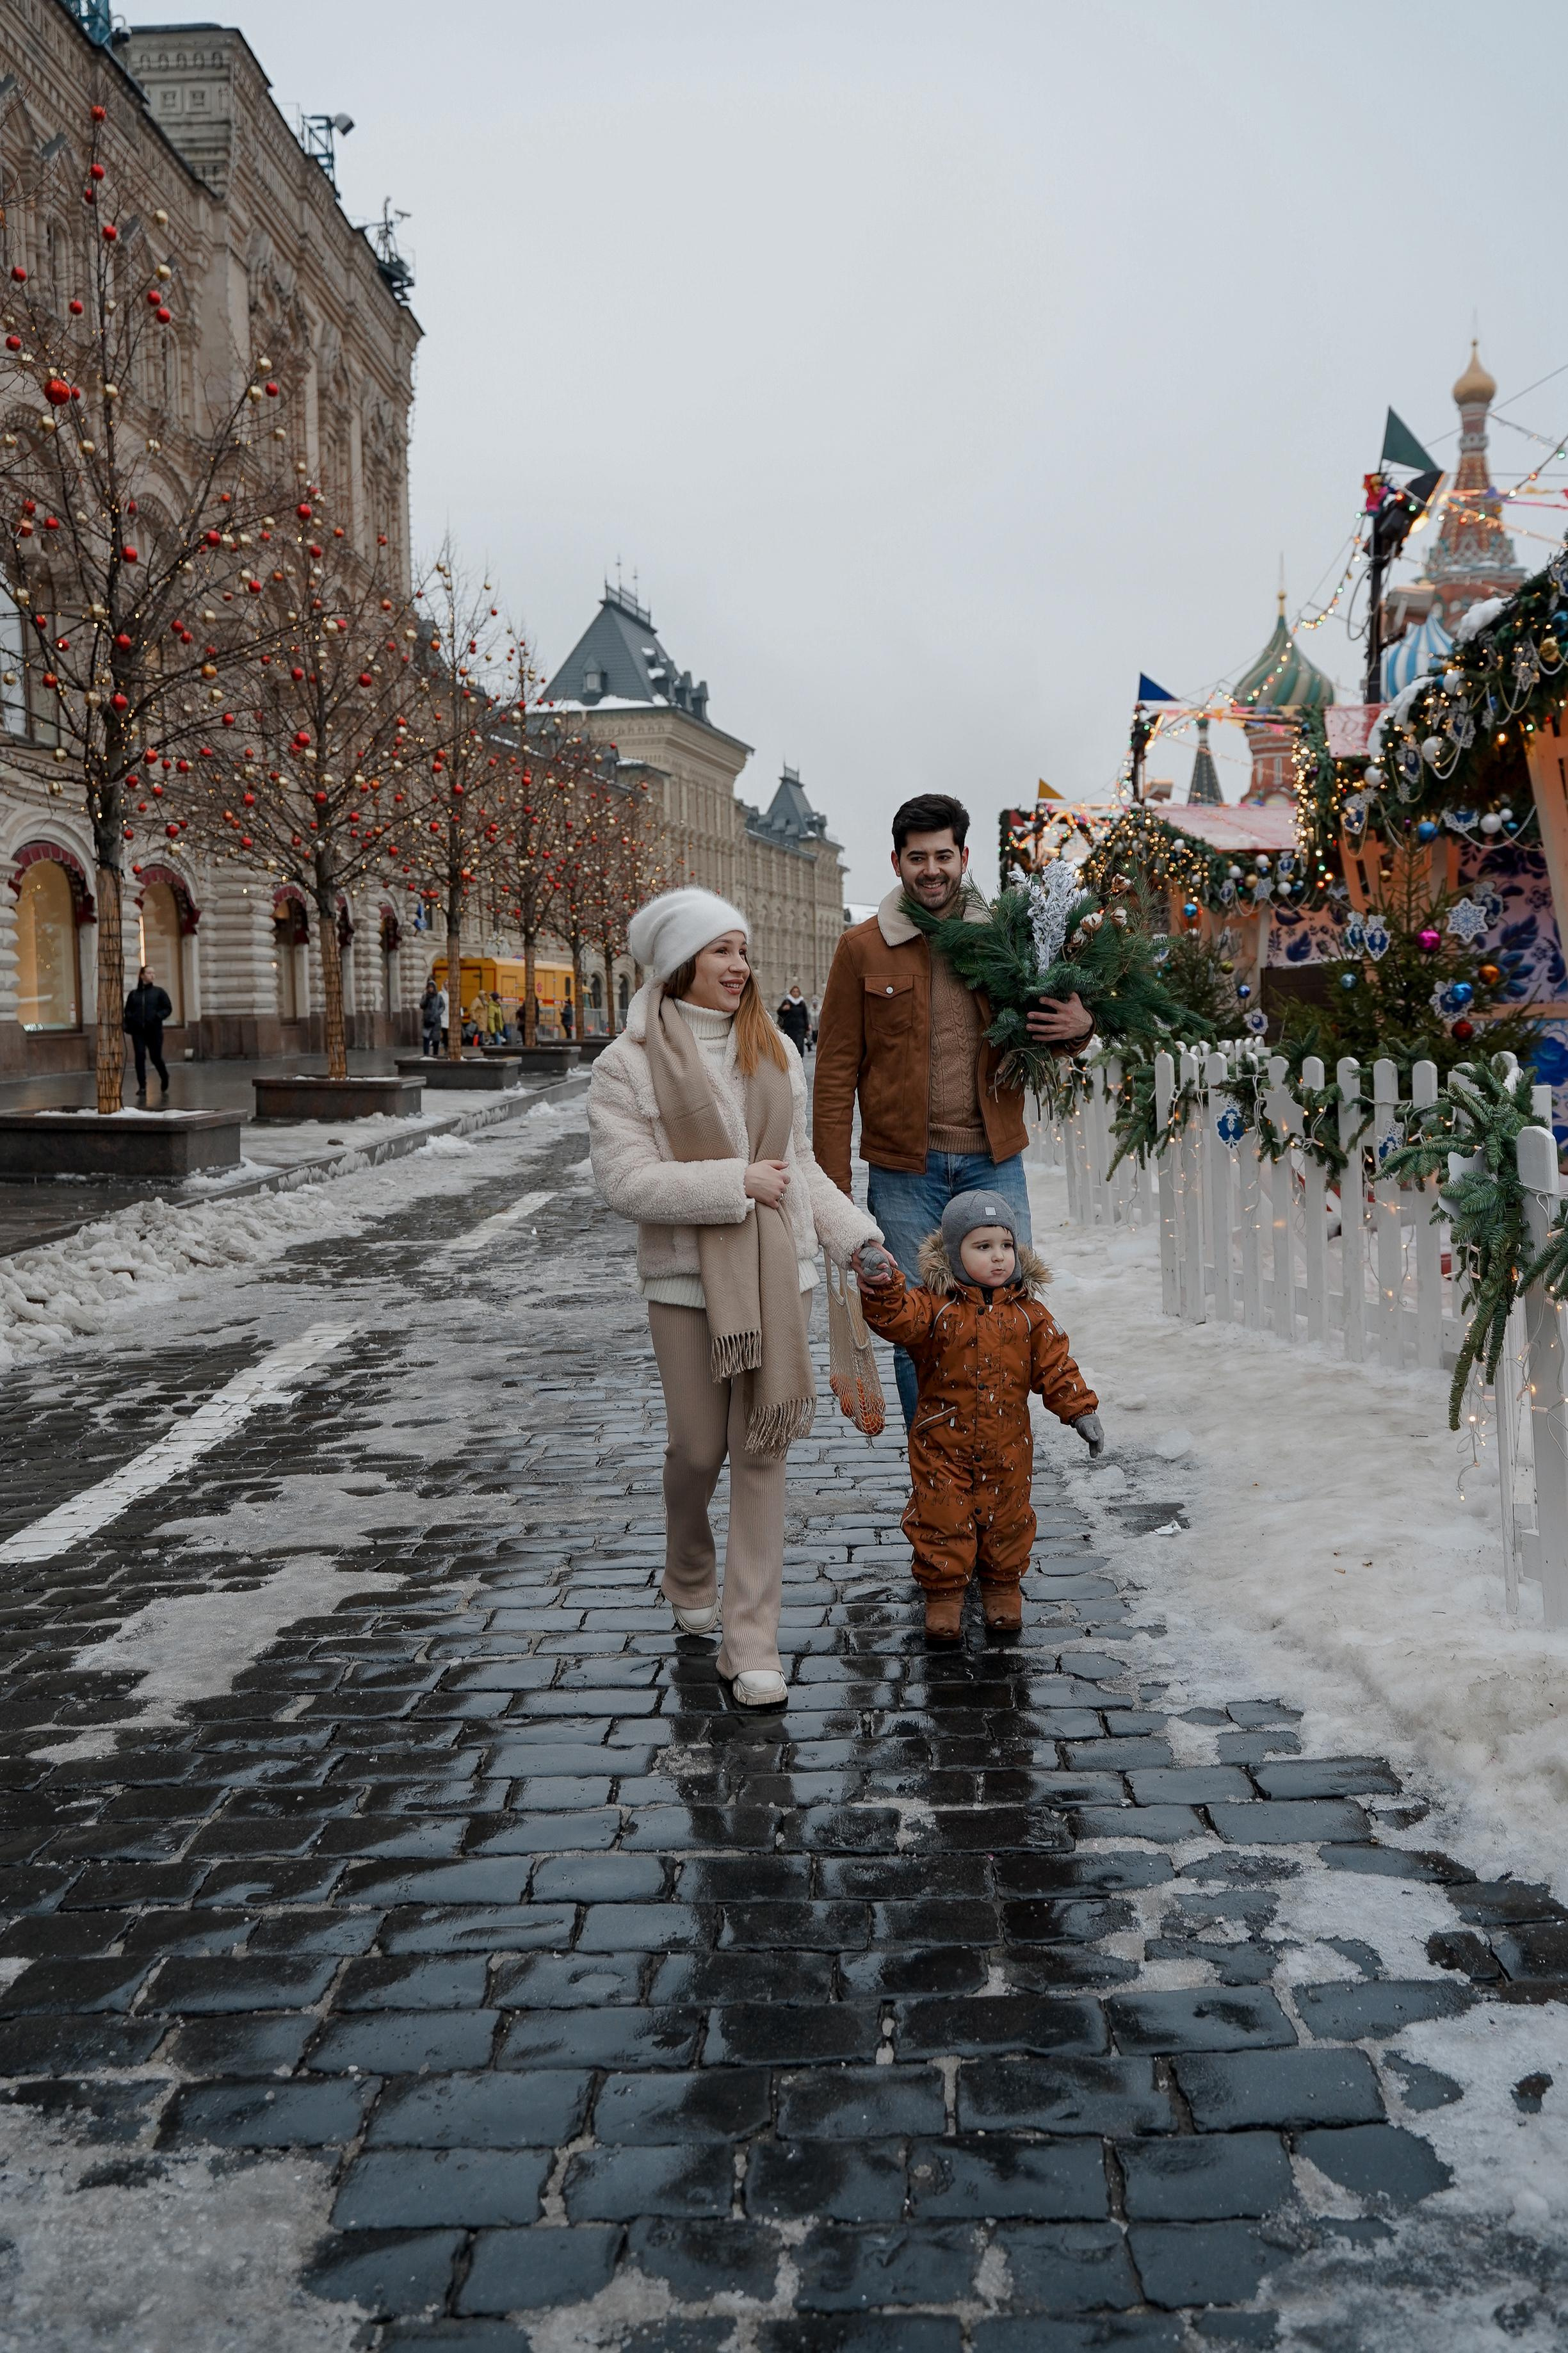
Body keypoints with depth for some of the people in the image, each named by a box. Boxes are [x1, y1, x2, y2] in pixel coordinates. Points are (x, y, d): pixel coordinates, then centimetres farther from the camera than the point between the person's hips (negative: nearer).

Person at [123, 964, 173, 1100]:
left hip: (154, 1031, -1)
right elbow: (127, 1011, 12)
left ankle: (165, 1081, 31)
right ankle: (142, 1088, -5)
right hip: (138, 1031, 1)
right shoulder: (134, 994, 8)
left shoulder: (158, 992, 4)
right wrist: (129, 1023, -5)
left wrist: (158, 1017, -14)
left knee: (156, 1057, 3)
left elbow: (168, 1008, 3)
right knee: (140, 1057, -8)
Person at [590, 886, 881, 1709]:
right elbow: (625, 1181, -14)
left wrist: (857, 1235, 11)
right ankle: (689, 1578, 38)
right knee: (698, 1448, 6)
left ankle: (752, 1643, 8)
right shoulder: (628, 1064, -6)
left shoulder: (774, 1049, 9)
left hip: (776, 1272, 3)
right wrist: (738, 1183, -16)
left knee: (762, 1451, 2)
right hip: (687, 1278, -3)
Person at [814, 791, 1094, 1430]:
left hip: (994, 1166, 2)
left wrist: (1079, 1028, -8)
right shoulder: (862, 949, 1)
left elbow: (1043, 1032, 18)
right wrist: (834, 1188, -6)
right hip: (903, 1173, -2)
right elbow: (836, 1073, 0)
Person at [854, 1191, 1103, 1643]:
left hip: (1007, 1445, 2)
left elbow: (1055, 1365, 5)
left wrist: (1081, 1411, 0)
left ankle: (1002, 1585, 33)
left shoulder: (1027, 1312, 0)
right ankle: (943, 1591, 19)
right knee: (942, 1520, 3)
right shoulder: (935, 1307, -9)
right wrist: (882, 1285, -45)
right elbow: (896, 1317, -26)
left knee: (1007, 1518, 12)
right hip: (942, 1443, -2)